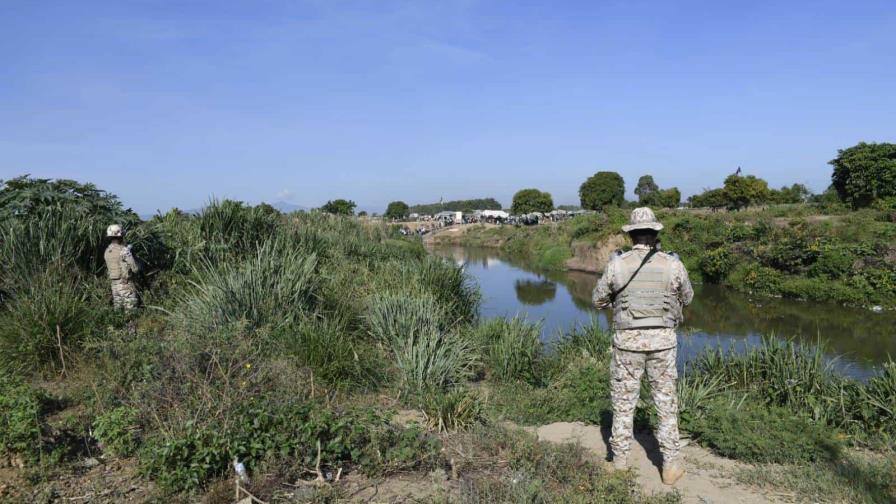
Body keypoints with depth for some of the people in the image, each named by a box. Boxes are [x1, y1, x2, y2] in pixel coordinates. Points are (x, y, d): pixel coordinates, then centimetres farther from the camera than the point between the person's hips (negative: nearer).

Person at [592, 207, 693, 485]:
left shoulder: (617, 264, -10)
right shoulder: (672, 264, -7)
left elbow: (598, 300, 3)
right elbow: (687, 298, 10)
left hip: (628, 340, -1)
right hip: (662, 340, 1)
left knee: (623, 400, 13)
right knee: (666, 402, 13)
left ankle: (620, 460, 24)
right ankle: (670, 465, 19)